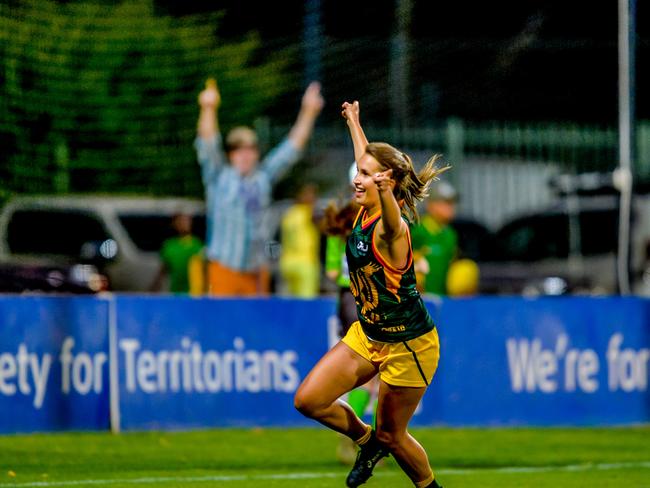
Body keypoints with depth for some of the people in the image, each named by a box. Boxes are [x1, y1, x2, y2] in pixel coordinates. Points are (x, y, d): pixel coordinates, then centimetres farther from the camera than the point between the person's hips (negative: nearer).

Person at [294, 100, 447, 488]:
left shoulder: (391, 229, -25)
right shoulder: (365, 213, -3)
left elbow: (392, 218, -53)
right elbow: (365, 154, 17)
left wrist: (384, 191, -75)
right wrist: (353, 121, 33)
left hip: (409, 345, -8)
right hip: (367, 336, 8)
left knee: (391, 434, 3)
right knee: (309, 401, -1)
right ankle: (367, 441, 24)